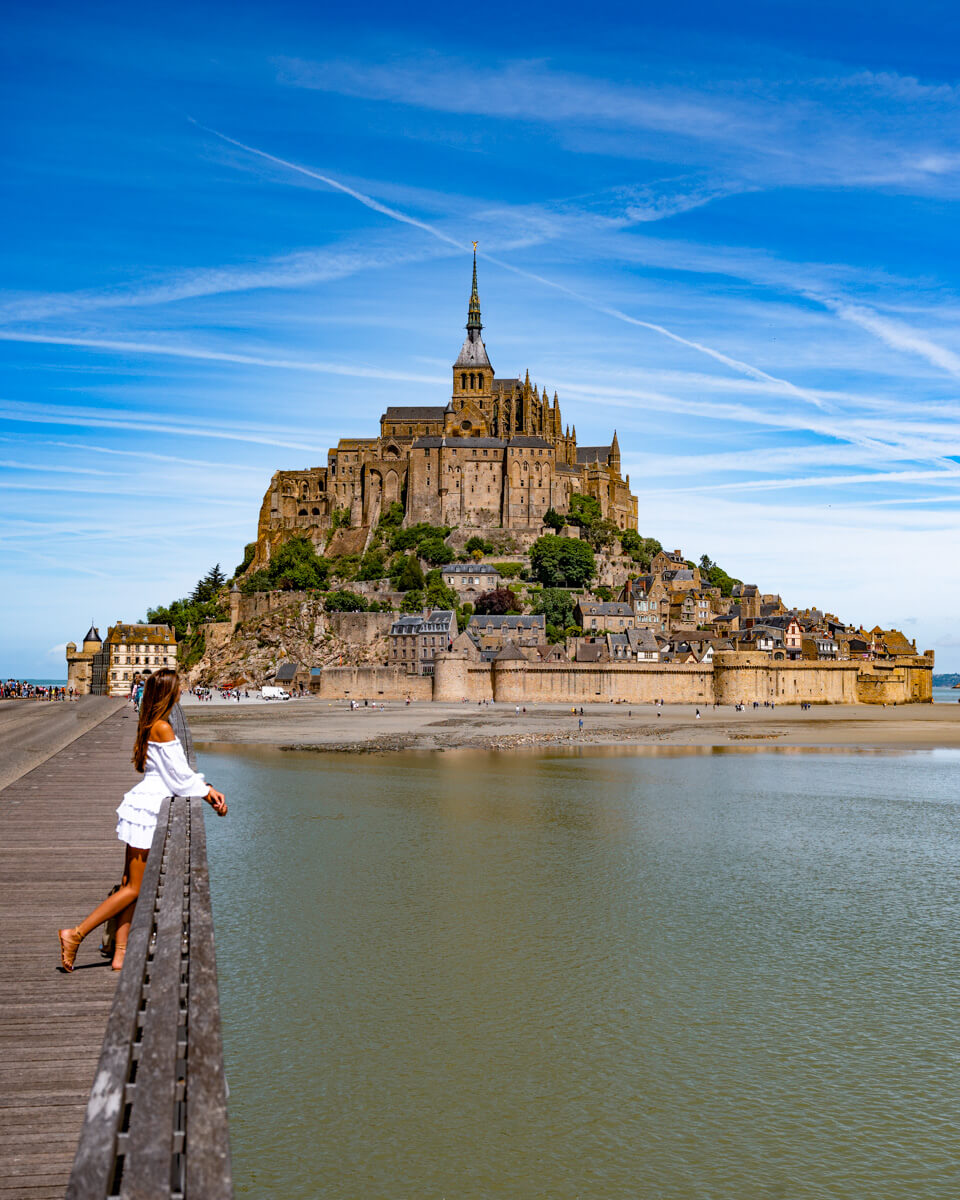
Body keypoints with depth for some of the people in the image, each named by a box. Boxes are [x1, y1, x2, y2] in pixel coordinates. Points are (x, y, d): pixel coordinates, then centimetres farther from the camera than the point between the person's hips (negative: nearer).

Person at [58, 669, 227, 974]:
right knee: (134, 888, -2)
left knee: (132, 885, 11)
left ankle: (120, 953, 15)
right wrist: (210, 797, -2)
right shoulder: (163, 728, -17)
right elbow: (180, 778, -14)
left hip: (144, 808, 10)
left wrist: (208, 788, 10)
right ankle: (76, 934, 0)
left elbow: (179, 772, 17)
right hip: (147, 810, -10)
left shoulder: (152, 725, 12)